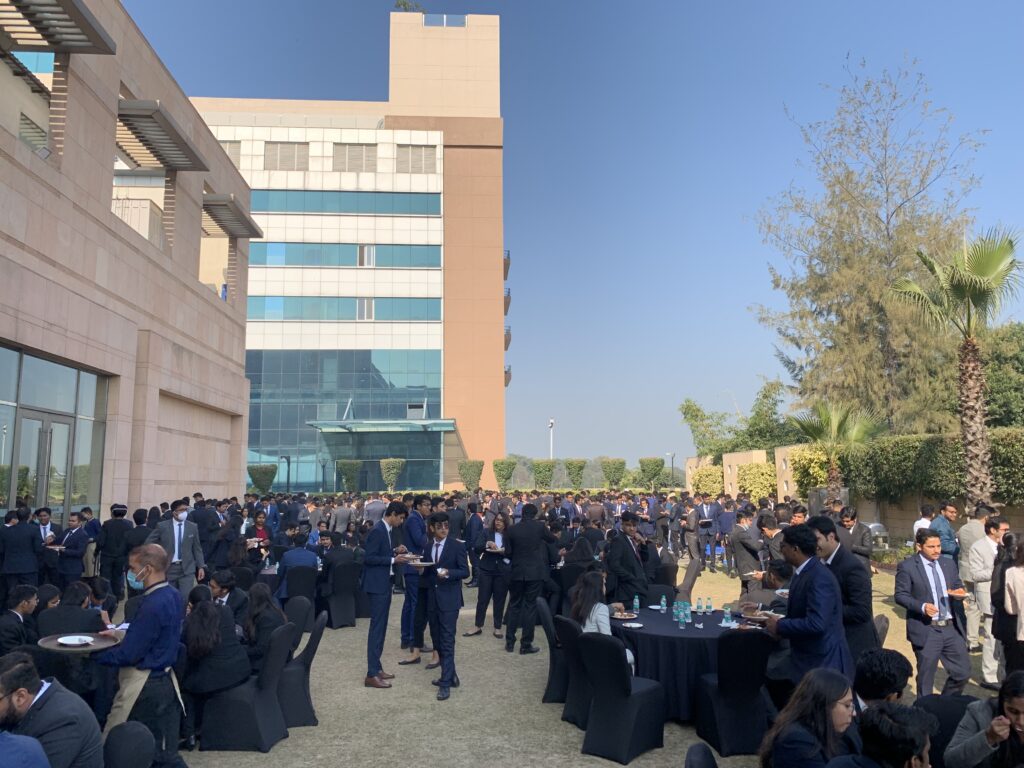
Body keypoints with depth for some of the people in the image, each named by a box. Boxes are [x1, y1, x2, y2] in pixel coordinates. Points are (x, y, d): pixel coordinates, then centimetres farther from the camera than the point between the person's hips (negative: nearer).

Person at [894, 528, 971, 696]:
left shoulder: (949, 563, 10)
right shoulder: (907, 566, -8)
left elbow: (958, 586, 18)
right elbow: (900, 595, -9)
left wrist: (959, 592, -6)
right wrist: (922, 606, -24)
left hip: (951, 628, 5)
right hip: (926, 630, -5)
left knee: (963, 672, 10)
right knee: (926, 678, 6)